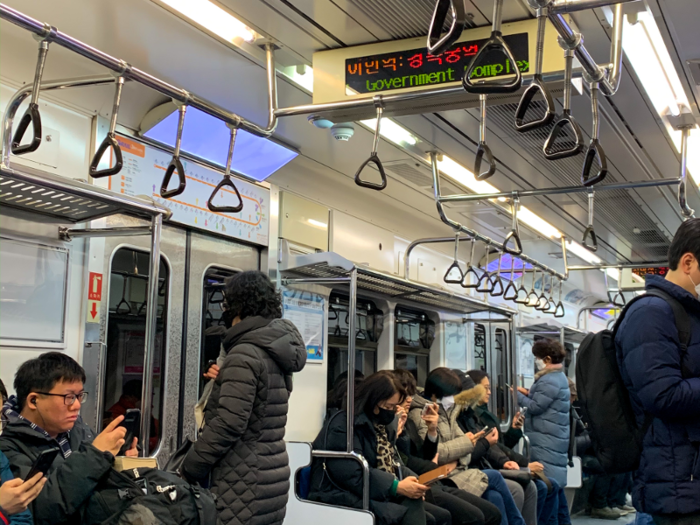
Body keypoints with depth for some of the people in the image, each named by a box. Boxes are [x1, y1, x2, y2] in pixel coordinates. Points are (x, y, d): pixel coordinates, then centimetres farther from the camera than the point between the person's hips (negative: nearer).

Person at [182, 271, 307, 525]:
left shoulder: (244, 354, -15)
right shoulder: (278, 354, 13)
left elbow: (228, 423, -21)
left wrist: (190, 469, -12)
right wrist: (224, 380, 28)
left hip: (246, 484, -9)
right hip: (271, 475, 9)